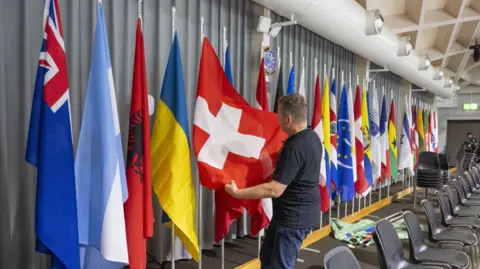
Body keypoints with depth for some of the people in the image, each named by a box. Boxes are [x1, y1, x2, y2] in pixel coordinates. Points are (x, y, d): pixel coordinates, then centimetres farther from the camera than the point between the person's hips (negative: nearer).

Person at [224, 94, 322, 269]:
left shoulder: (294, 147, -27)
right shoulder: (313, 137, 3)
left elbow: (275, 190, -29)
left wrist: (237, 193, -22)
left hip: (294, 216, -10)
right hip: (302, 211, 10)